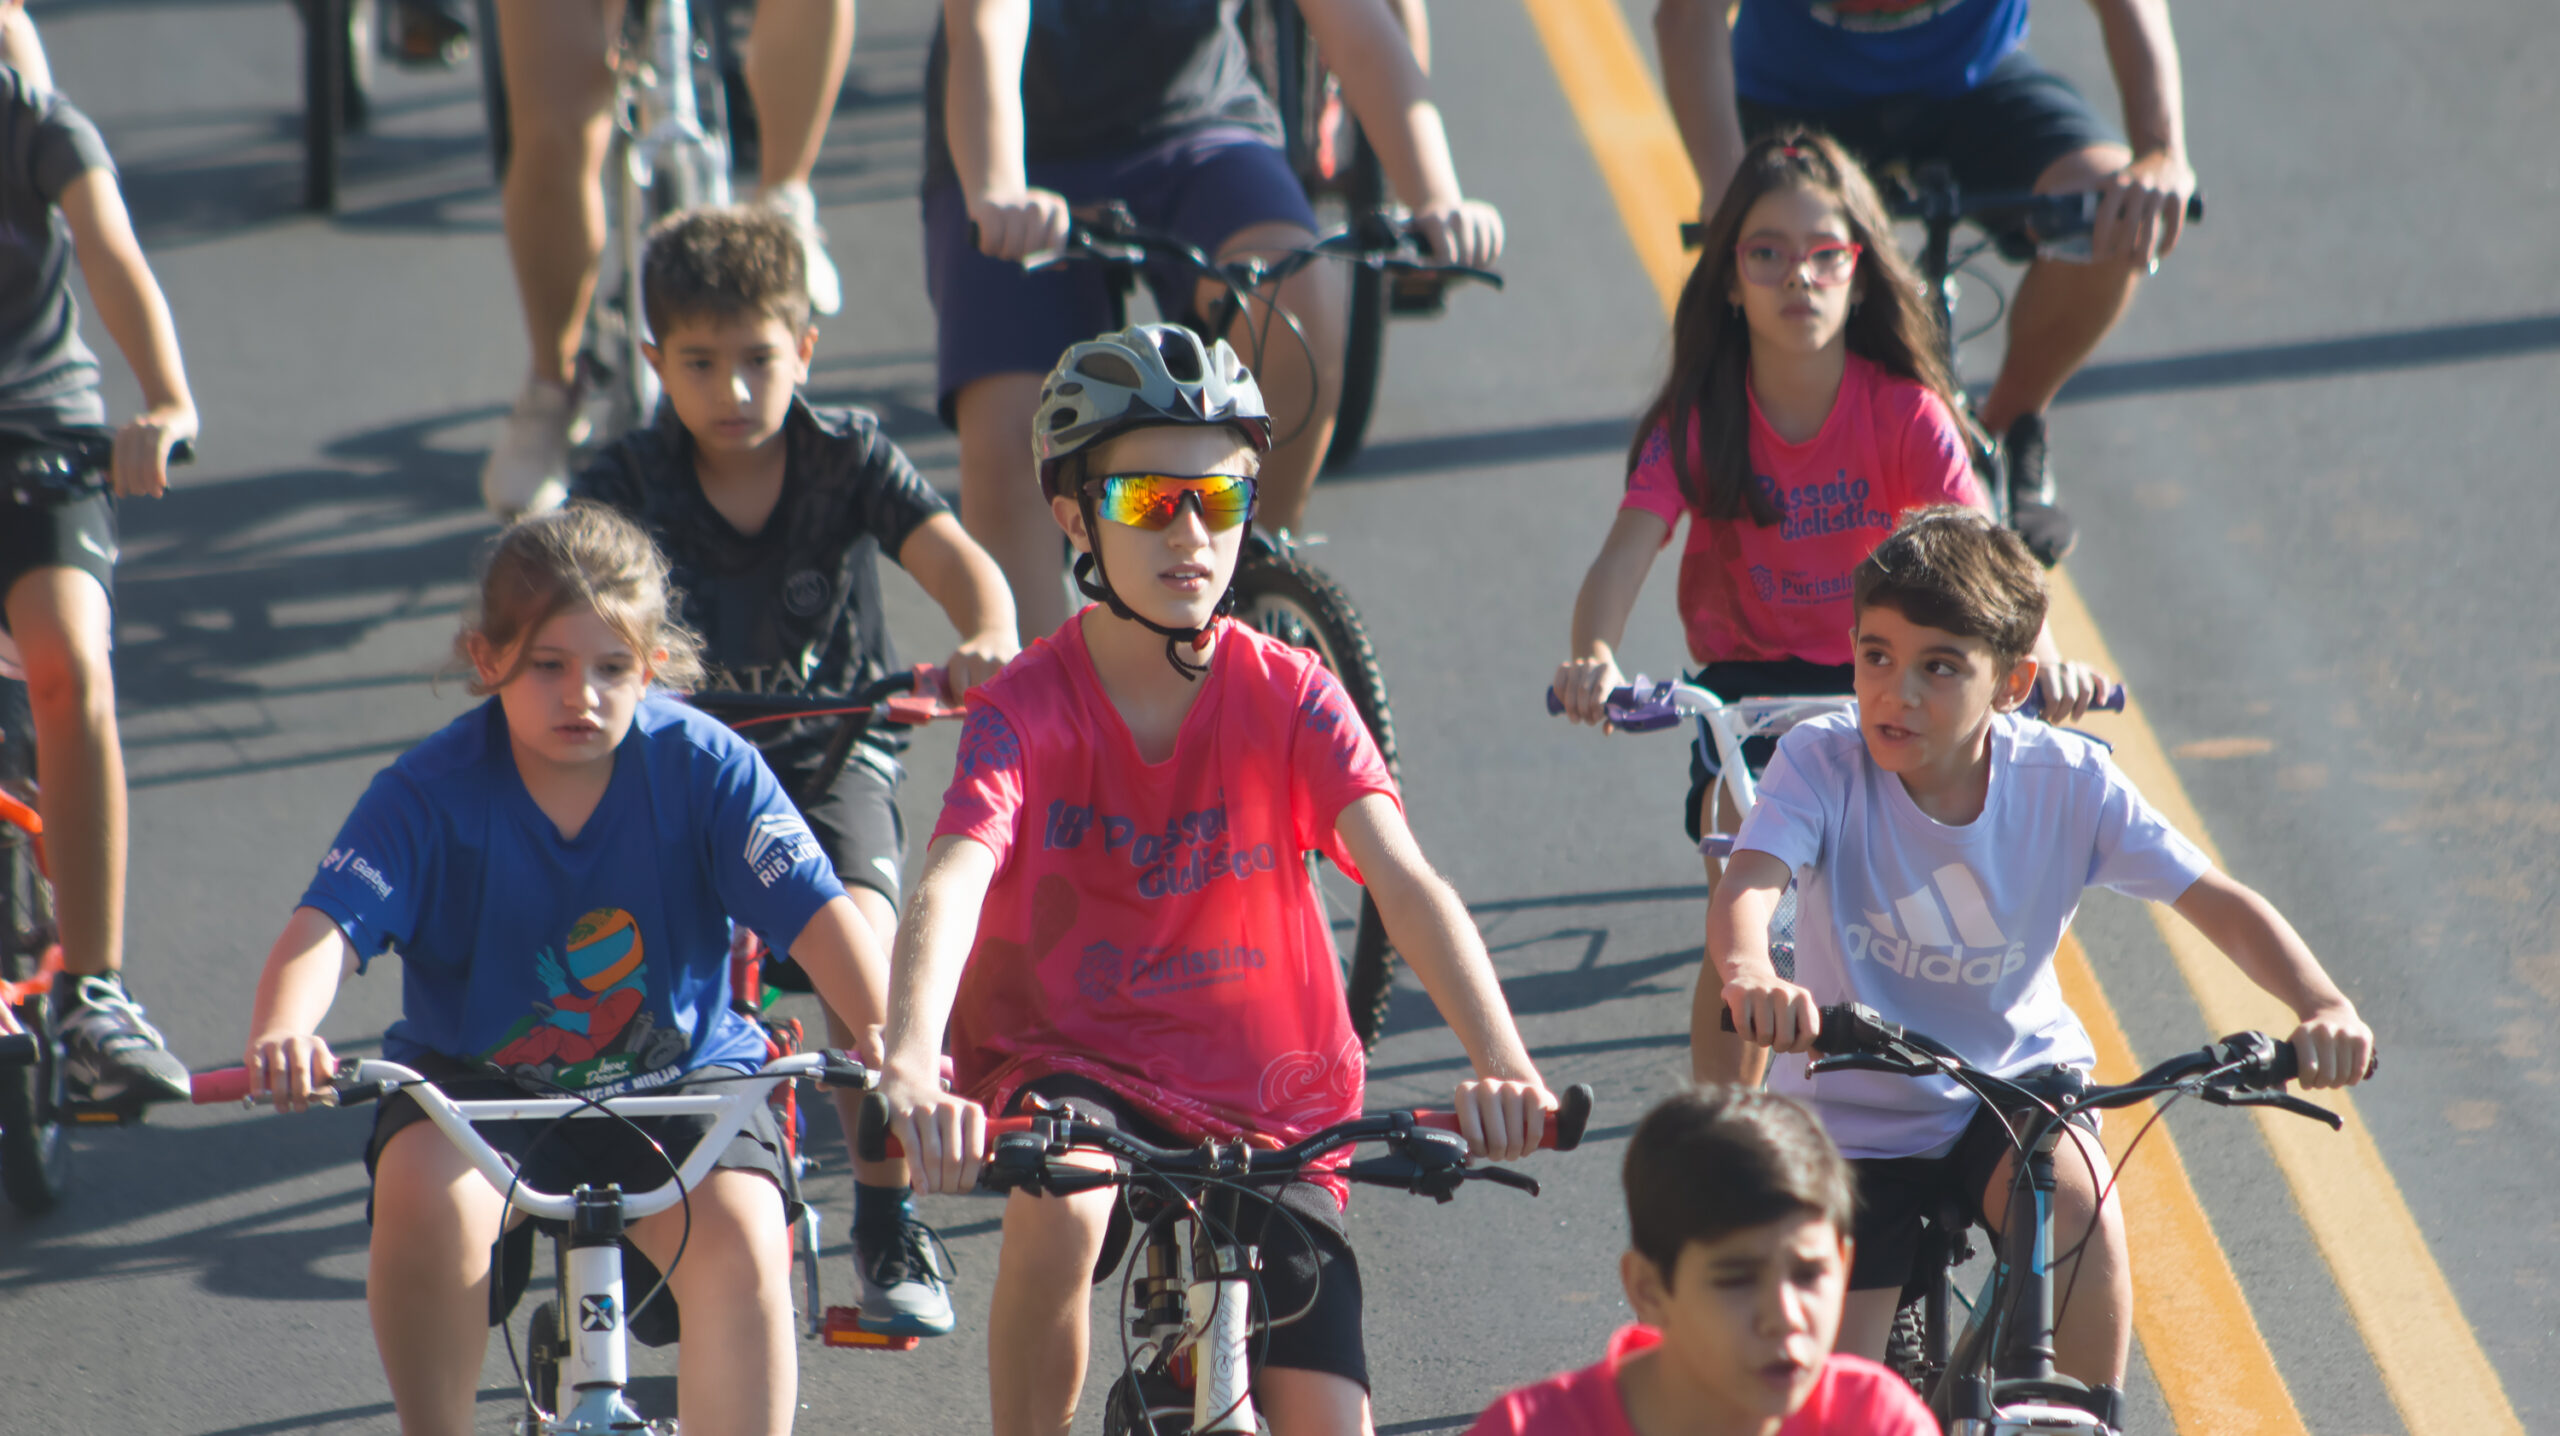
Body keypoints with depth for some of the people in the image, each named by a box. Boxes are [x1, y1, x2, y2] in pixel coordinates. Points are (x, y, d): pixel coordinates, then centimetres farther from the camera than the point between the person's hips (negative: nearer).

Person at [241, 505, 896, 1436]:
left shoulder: (705, 768, -12)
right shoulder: (430, 793, -14)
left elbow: (816, 913, -20)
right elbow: (327, 925, -26)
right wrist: (281, 1036, -49)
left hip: (674, 1079, 0)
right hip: (478, 1080, 0)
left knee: (741, 1238, -27)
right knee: (427, 1191, -32)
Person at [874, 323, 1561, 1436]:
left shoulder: (1286, 696, -7)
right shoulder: (1027, 710, -12)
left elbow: (1404, 882, -21)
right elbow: (950, 889, -29)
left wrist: (1504, 1064, -38)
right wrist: (909, 1072, -50)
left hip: (1265, 1099, 2)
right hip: (1069, 1062, -2)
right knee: (1059, 1206, -37)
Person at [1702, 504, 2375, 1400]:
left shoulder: (2068, 783, -16)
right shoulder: (1822, 765, -21)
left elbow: (2217, 903, -17)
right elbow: (1746, 886, -37)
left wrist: (2322, 1007, -36)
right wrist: (1748, 974, -62)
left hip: (2014, 1086, 0)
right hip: (1854, 1115, 0)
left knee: (2074, 1196, -34)